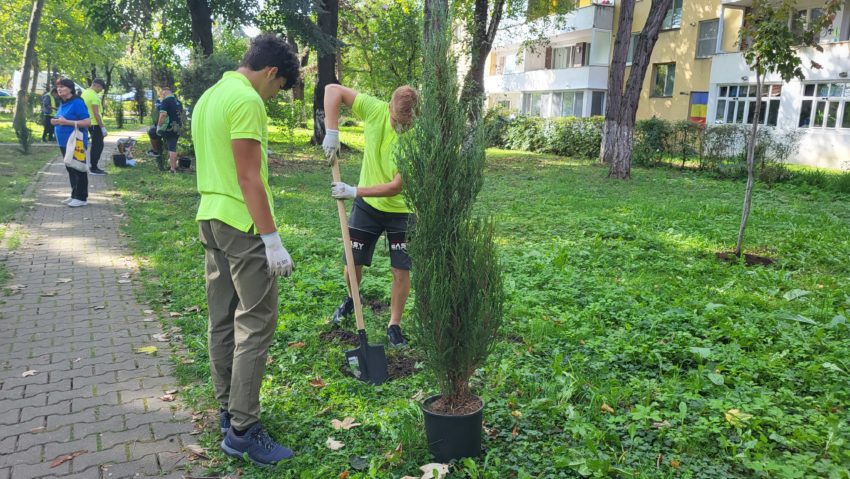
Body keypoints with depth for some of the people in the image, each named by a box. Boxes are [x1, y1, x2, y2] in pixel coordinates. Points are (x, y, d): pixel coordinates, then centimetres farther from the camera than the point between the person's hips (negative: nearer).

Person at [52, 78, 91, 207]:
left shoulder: (77, 103, -13)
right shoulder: (62, 104, 13)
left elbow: (88, 122, -21)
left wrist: (66, 122, -24)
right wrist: (56, 122, 4)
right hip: (65, 142, 9)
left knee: (78, 170, -3)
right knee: (70, 169, 14)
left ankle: (81, 198, 2)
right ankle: (74, 195, 22)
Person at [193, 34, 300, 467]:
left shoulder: (209, 95, 15)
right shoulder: (247, 99, -15)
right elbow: (248, 177, -21)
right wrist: (272, 238, -21)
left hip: (210, 219, 10)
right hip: (243, 224, -10)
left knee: (222, 320, 14)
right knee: (255, 324, -4)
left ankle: (228, 411, 25)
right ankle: (242, 431, 1)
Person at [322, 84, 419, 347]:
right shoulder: (375, 110, -19)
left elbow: (397, 187, -27)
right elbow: (333, 90, -14)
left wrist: (354, 192, -28)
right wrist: (331, 131, -25)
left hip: (401, 210, -2)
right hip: (367, 205, 3)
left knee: (401, 271, -3)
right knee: (352, 264, 8)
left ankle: (394, 325, 18)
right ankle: (351, 298, 42)